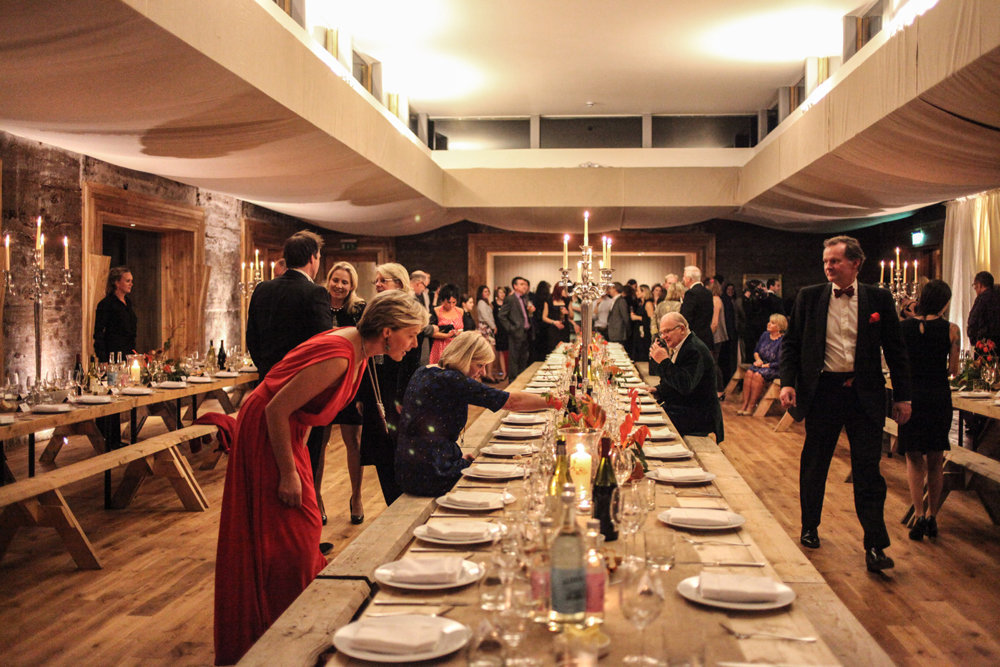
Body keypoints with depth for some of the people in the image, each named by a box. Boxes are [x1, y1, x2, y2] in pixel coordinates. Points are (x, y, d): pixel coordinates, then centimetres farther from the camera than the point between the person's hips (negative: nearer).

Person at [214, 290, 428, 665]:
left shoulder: (360, 352, 0)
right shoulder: (337, 356, -30)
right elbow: (277, 409, -28)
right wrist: (288, 474, -22)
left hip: (286, 431, 9)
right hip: (264, 433, -9)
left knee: (303, 529, 15)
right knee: (287, 538, -2)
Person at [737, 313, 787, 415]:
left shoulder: (783, 340, -13)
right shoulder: (765, 335, 9)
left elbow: (780, 362, -15)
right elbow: (756, 350, 19)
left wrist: (765, 365, -14)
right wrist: (758, 359, -1)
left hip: (774, 368, -6)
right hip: (761, 364, 6)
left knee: (758, 375, -31)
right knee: (749, 373, -23)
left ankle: (751, 406, -26)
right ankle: (744, 404, -27)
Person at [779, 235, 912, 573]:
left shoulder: (879, 299, 2)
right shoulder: (809, 297, 2)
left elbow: (895, 349, 6)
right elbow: (791, 343, 6)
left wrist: (902, 396, 4)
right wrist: (788, 383, -7)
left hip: (865, 394, -1)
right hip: (822, 391, 1)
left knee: (868, 470, -1)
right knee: (814, 465, 12)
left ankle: (875, 546, 5)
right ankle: (809, 528, 31)